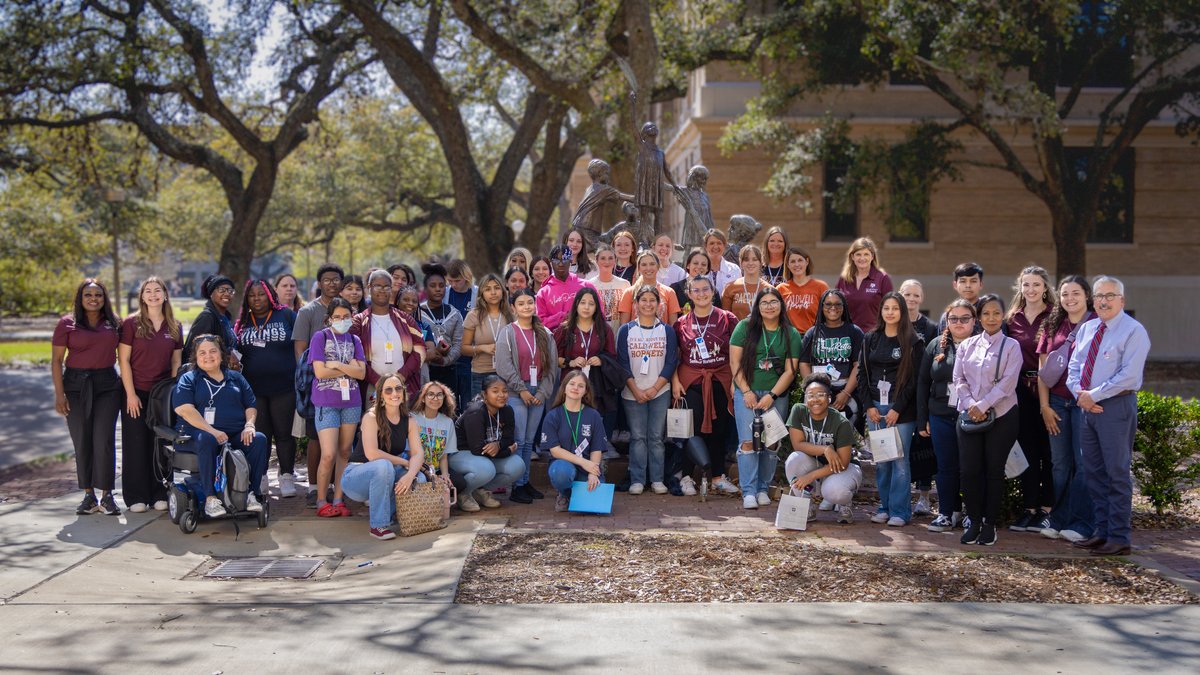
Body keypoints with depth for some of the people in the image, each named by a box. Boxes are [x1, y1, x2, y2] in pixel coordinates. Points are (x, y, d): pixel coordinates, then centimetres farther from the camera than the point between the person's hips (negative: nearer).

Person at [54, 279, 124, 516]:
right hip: (76, 385, 0)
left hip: (107, 384, 1)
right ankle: (88, 495, 10)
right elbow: (56, 360, 0)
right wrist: (59, 394, -7)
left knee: (104, 440, -6)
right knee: (82, 441, 2)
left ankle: (107, 496, 0)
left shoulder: (114, 323, 8)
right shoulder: (67, 324, 1)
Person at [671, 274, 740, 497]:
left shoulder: (727, 319, 2)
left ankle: (718, 477, 18)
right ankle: (686, 476, 8)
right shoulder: (681, 323, 5)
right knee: (694, 429, -4)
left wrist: (735, 380, -7)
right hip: (691, 381, 0)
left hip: (720, 381, 0)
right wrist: (675, 381, -3)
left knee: (719, 430, 6)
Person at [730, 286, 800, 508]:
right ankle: (748, 492, -6)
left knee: (771, 444, 4)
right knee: (748, 442, -10)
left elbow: (790, 370, 0)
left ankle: (763, 489, 16)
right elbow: (735, 362, -1)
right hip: (747, 393, -1)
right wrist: (746, 391, -8)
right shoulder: (745, 327, 1)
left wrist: (772, 395, -9)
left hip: (777, 396, 2)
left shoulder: (791, 335, 4)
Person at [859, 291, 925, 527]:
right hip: (875, 407, 4)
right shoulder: (871, 339, 12)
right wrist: (868, 406, 0)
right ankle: (885, 507, 15)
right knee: (880, 460, 6)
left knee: (900, 459, -5)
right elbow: (863, 374, 10)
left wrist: (897, 408, -11)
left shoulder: (913, 342, -1)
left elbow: (914, 379, -6)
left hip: (901, 409, -4)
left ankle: (900, 511, 2)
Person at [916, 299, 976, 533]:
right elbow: (923, 382, 9)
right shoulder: (936, 346, 8)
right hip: (941, 417, 3)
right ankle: (947, 513, 18)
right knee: (946, 467, 8)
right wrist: (922, 419, 6)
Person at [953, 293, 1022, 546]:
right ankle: (974, 521, 13)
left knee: (994, 470, 2)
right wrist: (970, 404, -10)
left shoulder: (1011, 346, 0)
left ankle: (990, 524, 13)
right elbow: (959, 379, 6)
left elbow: (1007, 382, -9)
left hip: (1001, 415, -3)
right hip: (969, 415, 3)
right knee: (969, 469, -1)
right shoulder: (967, 345, 10)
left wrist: (982, 406, -16)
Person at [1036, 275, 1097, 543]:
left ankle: (1081, 524, 8)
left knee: (1084, 463, 0)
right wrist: (1045, 406, 4)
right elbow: (1042, 367, 10)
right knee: (1060, 464, 9)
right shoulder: (1053, 326, 10)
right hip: (1057, 403, 4)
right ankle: (1058, 520, 17)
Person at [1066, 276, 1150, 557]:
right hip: (1088, 407, 7)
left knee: (1117, 473, -4)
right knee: (1095, 471, 10)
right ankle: (1101, 531, 18)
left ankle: (1119, 538, 1)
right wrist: (1080, 394, -5)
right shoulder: (1086, 328, 14)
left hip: (1117, 406, -7)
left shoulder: (1133, 331, -8)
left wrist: (1094, 395, -16)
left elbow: (1129, 375, -16)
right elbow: (1074, 366, 13)